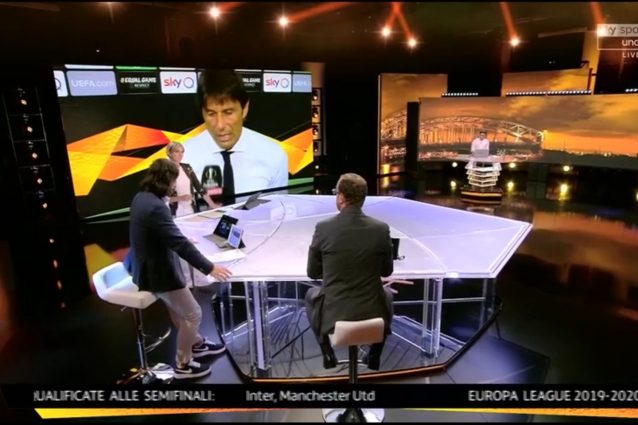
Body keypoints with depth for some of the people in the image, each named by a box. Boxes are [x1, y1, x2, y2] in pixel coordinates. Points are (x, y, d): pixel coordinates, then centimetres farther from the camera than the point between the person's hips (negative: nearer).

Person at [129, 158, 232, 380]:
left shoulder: (141, 198, 2)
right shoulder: (155, 207, -30)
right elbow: (179, 244, -31)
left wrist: (182, 240, 28)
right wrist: (209, 268, -26)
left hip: (149, 267, 10)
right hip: (158, 272, -10)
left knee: (178, 307, 26)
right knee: (192, 314, 4)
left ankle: (196, 343, 43)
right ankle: (182, 364, 20)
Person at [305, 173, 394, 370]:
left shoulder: (323, 228, -13)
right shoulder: (381, 229, -9)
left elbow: (313, 272, 1)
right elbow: (387, 271, 6)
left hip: (333, 315, -1)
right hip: (372, 314, 1)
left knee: (311, 295, 34)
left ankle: (328, 354, 32)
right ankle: (375, 355, 34)